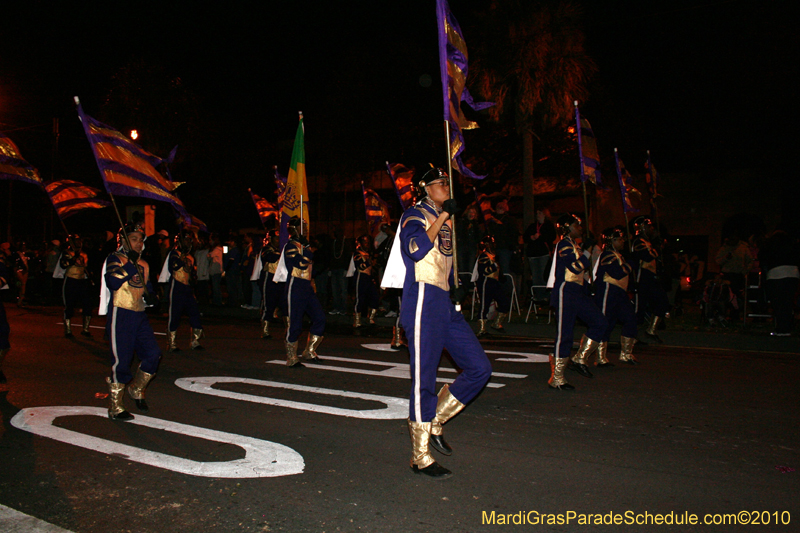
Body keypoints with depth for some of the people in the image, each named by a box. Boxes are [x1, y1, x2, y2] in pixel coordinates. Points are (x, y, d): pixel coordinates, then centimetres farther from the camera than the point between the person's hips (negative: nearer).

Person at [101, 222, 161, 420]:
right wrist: (130, 263, -20)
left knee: (153, 354, -2)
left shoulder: (143, 265, 17)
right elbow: (112, 282, -22)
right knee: (121, 361, -5)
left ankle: (136, 389, 23)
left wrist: (149, 294, 8)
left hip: (140, 315, 7)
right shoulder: (115, 259, -4)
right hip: (121, 315, -7)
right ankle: (115, 408, 8)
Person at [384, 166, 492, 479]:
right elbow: (416, 249, -24)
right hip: (423, 303, -8)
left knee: (480, 368, 5)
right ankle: (420, 458, 7)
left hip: (446, 305, 9)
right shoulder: (415, 216, -3)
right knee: (424, 380, -4)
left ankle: (434, 422, 19)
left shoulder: (444, 222, 22)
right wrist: (443, 216, -17)